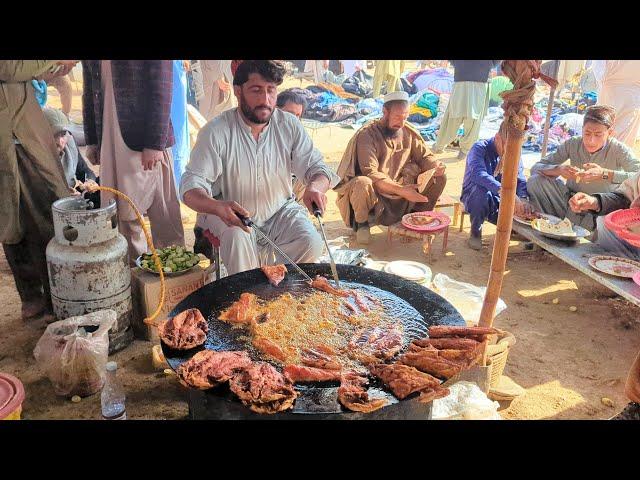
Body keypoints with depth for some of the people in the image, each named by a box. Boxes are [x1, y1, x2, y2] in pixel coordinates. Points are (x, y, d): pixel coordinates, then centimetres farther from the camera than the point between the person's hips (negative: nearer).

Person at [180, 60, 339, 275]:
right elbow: (191, 188, -19)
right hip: (230, 215, -2)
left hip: (280, 211, 3)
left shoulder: (290, 125, -5)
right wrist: (218, 207, -43)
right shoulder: (216, 131, -15)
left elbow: (316, 167, -4)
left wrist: (315, 186, -31)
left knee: (311, 242, -22)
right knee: (238, 238, -34)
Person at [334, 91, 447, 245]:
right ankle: (361, 222, -8)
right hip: (375, 193, -5)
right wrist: (401, 190, -37)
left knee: (439, 178, -8)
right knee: (362, 184, -39)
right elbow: (370, 173, -27)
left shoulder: (409, 132, 0)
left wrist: (436, 166, -18)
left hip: (403, 185, 5)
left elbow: (424, 156, 7)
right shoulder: (367, 135, -18)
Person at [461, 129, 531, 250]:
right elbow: (479, 174, -39)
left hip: (498, 201, 4)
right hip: (473, 197, -4)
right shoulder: (480, 148, -19)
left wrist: (523, 199, -31)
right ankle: (475, 233, -14)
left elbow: (520, 180, -8)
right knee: (482, 190, -38)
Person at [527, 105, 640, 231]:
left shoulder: (618, 150, -13)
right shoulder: (572, 144, -8)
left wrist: (605, 174, -38)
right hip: (570, 201, 1)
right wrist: (558, 170, -31)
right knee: (535, 180, -19)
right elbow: (536, 168, -11)